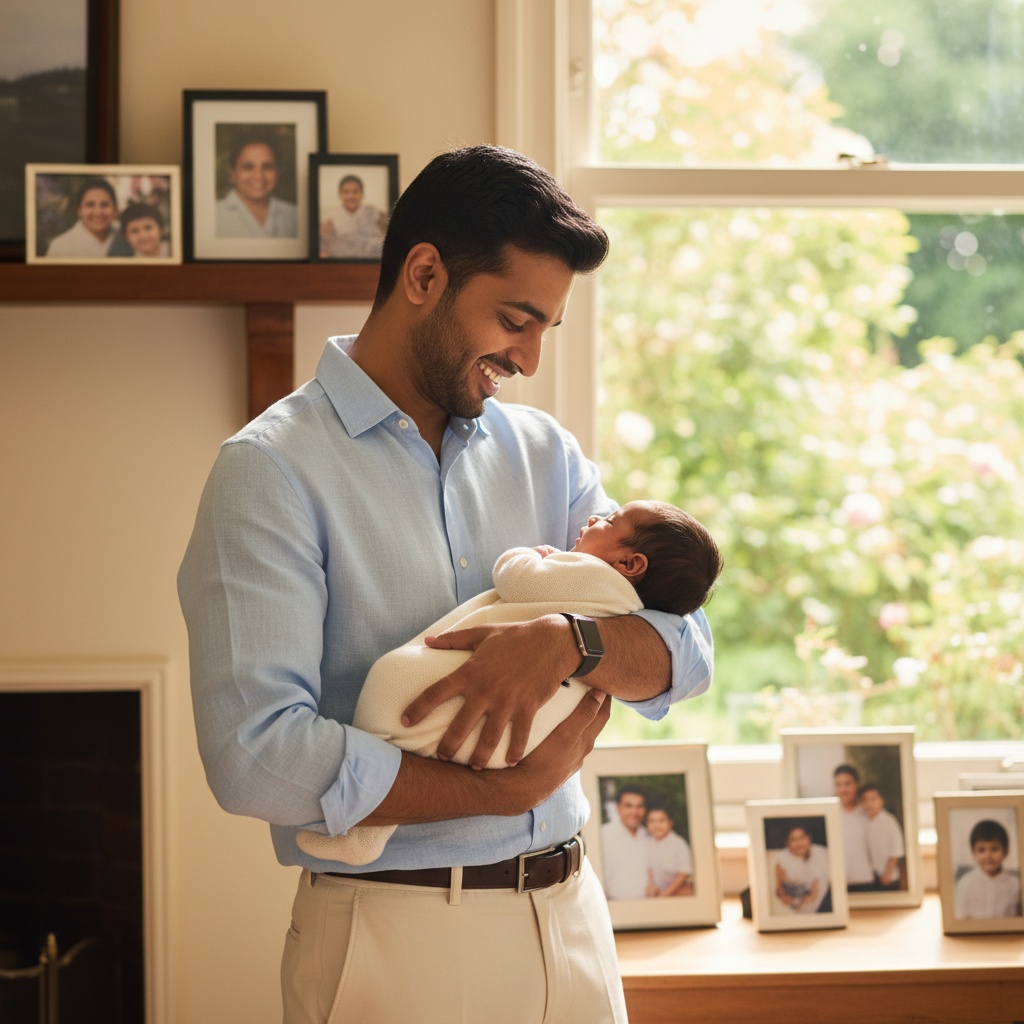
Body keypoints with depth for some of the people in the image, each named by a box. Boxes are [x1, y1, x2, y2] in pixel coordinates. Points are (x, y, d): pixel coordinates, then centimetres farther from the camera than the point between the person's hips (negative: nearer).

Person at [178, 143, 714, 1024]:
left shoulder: (543, 452, 10)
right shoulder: (271, 471, -10)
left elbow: (685, 653, 4)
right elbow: (256, 755, -20)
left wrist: (568, 640, -18)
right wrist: (514, 788, -14)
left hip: (569, 917, 6)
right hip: (397, 941, -5)